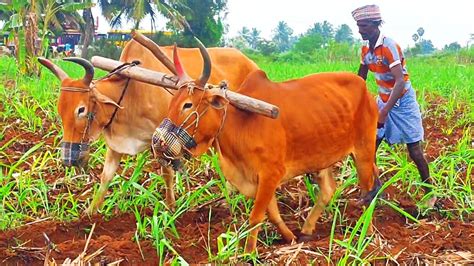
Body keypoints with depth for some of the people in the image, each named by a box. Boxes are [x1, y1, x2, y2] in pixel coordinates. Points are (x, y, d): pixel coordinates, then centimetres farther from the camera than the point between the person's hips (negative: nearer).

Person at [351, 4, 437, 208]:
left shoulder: (389, 46, -24)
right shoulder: (366, 50, -1)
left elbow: (400, 82, -32)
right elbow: (360, 80, 13)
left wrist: (385, 111, -39)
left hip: (403, 102, -7)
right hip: (383, 100, 7)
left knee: (414, 151, -2)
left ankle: (430, 194, 14)